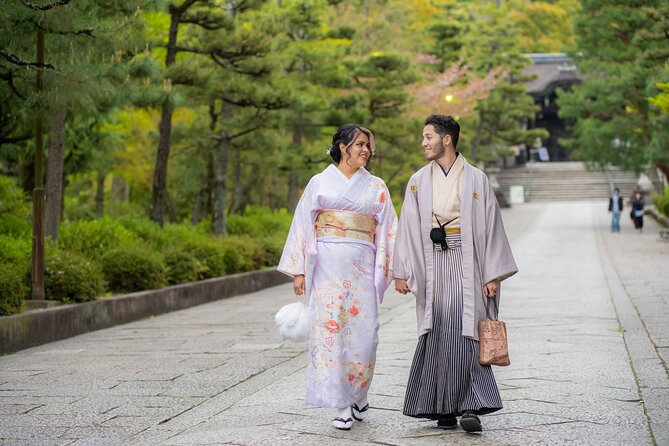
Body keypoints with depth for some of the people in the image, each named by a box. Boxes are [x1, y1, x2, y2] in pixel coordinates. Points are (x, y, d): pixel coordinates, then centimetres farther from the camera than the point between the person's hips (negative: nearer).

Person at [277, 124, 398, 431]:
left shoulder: (376, 187, 12)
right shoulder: (320, 182, 7)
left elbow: (387, 231, 11)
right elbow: (303, 226, 5)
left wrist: (392, 270, 2)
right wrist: (298, 271, 0)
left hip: (361, 267, 1)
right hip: (326, 265, -1)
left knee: (362, 332, -2)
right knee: (329, 330, -6)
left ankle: (359, 397, 19)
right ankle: (341, 405, 0)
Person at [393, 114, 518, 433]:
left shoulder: (475, 180, 2)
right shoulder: (418, 182, 10)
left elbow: (491, 227, 1)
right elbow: (407, 228, 9)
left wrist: (493, 275, -3)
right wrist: (401, 272, 4)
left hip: (465, 263, -2)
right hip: (432, 266, 3)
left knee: (463, 334, -11)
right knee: (436, 335, 1)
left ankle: (468, 406, -11)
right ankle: (444, 408, 7)